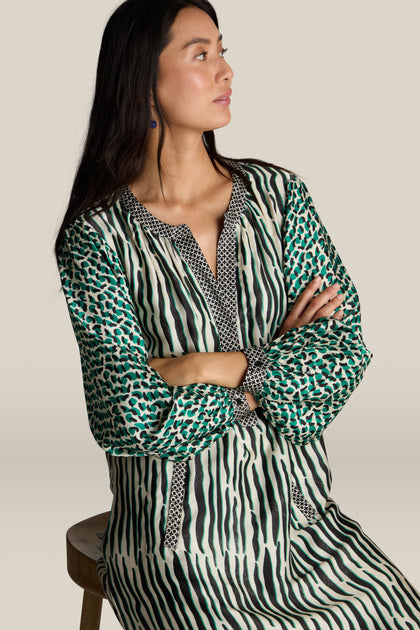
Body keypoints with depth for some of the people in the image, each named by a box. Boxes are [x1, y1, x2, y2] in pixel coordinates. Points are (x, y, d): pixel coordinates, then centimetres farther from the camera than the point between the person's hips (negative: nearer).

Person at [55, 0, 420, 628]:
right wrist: (275, 368, -6)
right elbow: (130, 419, -14)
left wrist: (217, 368, -14)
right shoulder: (99, 236, -7)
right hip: (180, 541, -3)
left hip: (300, 513, 4)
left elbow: (345, 350, -3)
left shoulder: (277, 194, 4)